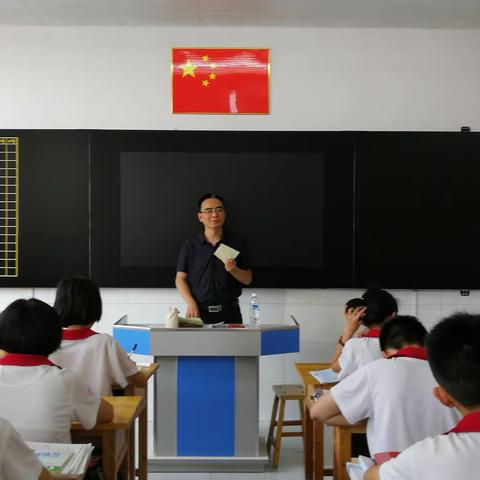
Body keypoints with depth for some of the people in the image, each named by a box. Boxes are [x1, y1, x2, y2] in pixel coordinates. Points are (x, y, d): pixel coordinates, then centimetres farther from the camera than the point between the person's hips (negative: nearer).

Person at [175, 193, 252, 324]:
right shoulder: (189, 245, 5)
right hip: (199, 311, 0)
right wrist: (191, 303, -10)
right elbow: (180, 279, 4)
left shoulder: (236, 243, 6)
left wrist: (233, 270, -11)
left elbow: (247, 279, 9)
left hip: (229, 312, 1)